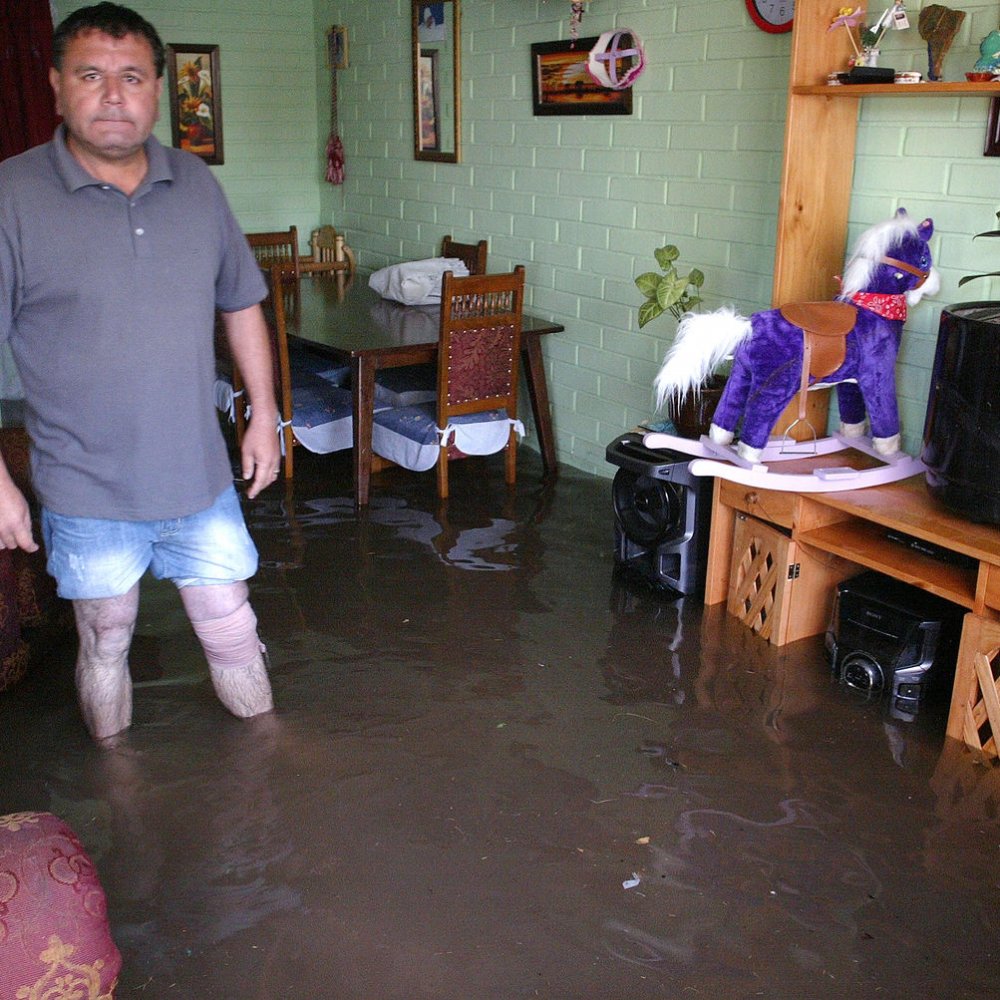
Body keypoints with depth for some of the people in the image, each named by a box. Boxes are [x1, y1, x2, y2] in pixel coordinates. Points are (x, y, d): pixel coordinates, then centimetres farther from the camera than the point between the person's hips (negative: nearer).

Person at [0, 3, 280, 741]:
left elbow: (241, 304, 11)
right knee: (106, 641, 16)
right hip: (87, 489, -2)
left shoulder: (197, 185, 1)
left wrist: (265, 414, 8)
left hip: (201, 475, 3)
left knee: (232, 628, 15)